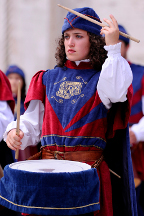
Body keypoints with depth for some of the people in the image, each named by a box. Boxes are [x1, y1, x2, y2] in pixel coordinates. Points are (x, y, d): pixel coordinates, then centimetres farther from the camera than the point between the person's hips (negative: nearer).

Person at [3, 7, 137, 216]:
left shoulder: (101, 78, 4)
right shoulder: (48, 79, 15)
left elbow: (116, 93, -21)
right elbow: (32, 122, 10)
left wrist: (113, 47, -22)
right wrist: (16, 132, -11)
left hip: (89, 168, -3)